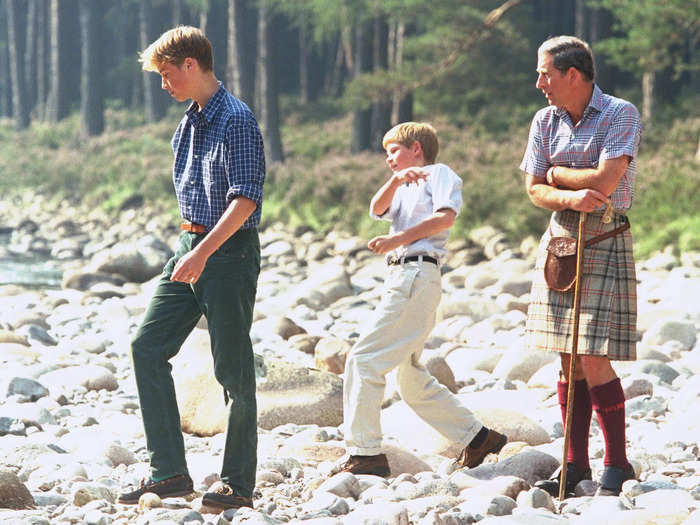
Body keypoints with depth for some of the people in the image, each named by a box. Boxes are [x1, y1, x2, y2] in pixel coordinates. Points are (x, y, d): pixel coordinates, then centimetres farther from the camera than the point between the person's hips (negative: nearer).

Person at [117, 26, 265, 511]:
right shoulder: (189, 123, 14)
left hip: (229, 252, -9)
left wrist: (204, 253, -28)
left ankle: (238, 484, 6)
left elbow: (246, 198, -22)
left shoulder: (237, 120, -14)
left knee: (232, 367, -3)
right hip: (191, 246, 9)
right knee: (148, 347, 2)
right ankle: (170, 472, 5)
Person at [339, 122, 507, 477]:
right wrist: (396, 180, -11)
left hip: (417, 273, -9)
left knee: (363, 360, -15)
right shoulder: (404, 188, 29)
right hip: (401, 276, 9)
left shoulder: (438, 173, 5)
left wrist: (398, 239, -18)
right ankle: (478, 438, 18)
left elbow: (446, 216, -13)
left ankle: (365, 454, -16)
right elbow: (378, 209, 8)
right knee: (411, 381, 12)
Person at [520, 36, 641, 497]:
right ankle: (576, 465, 12)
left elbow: (604, 181, -20)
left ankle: (618, 465, 1)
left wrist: (556, 172, -5)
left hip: (606, 246, -5)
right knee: (570, 360, 5)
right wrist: (571, 197, -16)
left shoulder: (621, 114, -10)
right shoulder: (545, 121, 8)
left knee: (594, 360, -10)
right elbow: (535, 190, 4)